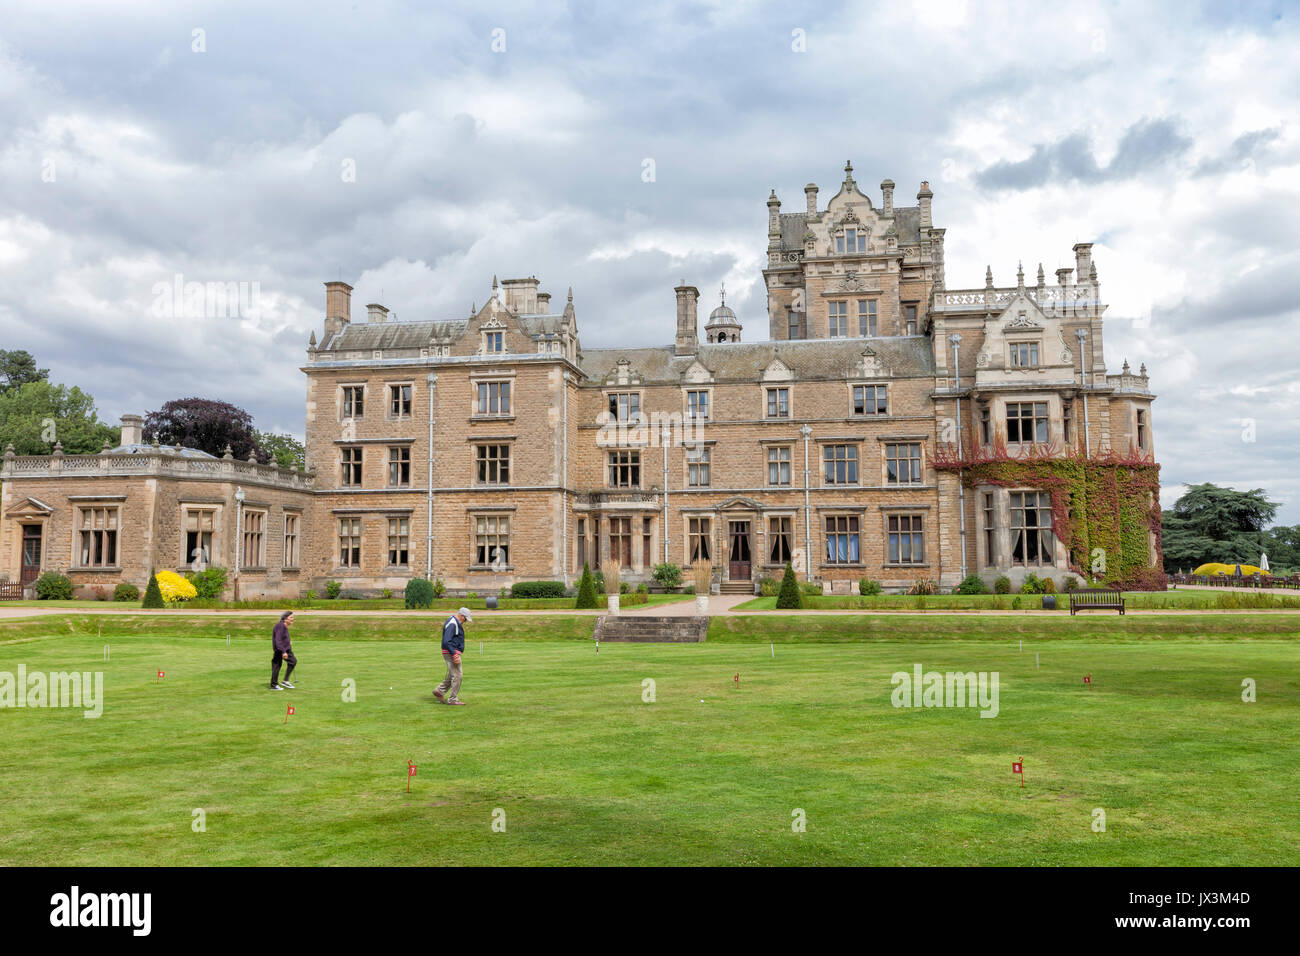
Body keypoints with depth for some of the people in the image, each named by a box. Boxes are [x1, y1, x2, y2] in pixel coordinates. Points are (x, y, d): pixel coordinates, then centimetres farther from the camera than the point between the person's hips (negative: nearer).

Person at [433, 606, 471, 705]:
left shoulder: (456, 623, 14)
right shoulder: (452, 624, -19)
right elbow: (446, 641, -26)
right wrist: (454, 654, -27)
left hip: (454, 652, 10)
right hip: (451, 652, -10)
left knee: (452, 675, 16)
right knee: (457, 676, -5)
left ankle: (439, 691, 22)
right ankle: (453, 699, 1)